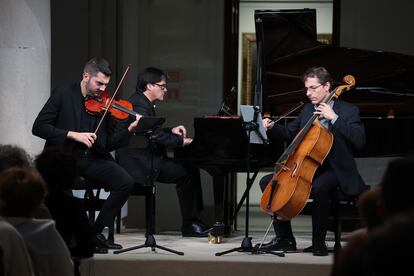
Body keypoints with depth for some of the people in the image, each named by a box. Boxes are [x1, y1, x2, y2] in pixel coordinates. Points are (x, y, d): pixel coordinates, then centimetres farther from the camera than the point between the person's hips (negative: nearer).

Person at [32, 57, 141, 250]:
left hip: (94, 159, 4)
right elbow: (38, 127, -7)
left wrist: (130, 129, -12)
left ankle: (96, 231, -4)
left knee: (126, 183, -20)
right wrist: (73, 135, -17)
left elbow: (109, 144, 6)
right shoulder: (64, 94, -1)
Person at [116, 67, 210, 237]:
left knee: (191, 170, 3)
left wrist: (172, 131, 11)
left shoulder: (144, 103, 19)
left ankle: (193, 221, 0)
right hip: (138, 163, -11)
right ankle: (190, 225, -10)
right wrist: (181, 141, -19)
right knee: (185, 173, -17)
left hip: (146, 158, 11)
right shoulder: (138, 103, -16)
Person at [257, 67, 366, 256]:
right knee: (267, 182, -6)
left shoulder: (348, 111, -6)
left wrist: (334, 118, -25)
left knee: (318, 187, -40)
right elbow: (289, 133, 25)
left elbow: (359, 141, -21)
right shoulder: (308, 110, 13)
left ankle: (319, 243, -24)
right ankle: (284, 239, -2)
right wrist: (271, 127, 4)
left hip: (334, 170, -7)